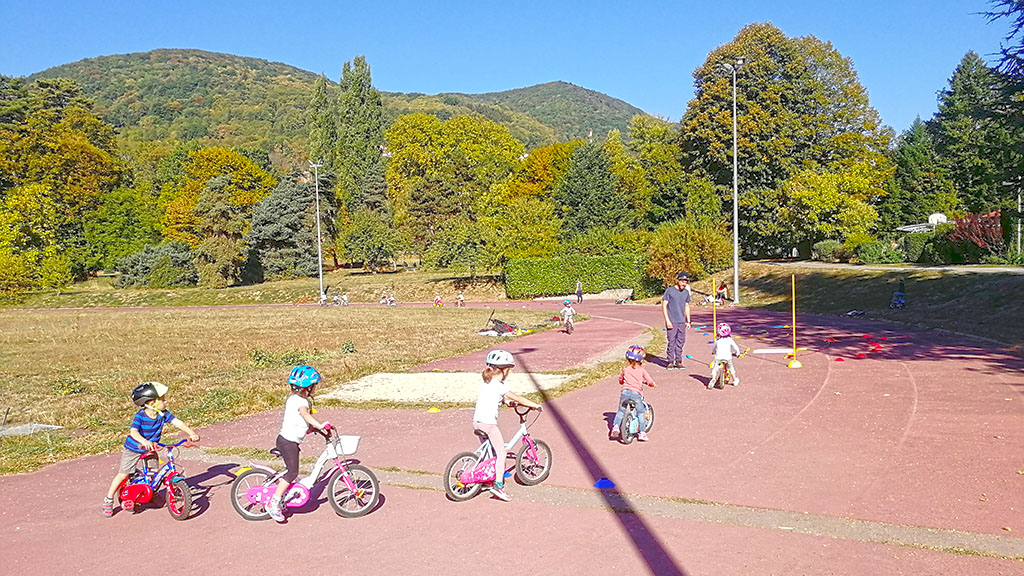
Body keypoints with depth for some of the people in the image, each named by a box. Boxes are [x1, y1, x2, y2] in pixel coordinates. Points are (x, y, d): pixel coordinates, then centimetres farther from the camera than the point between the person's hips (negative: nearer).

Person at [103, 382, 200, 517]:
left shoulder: (163, 414, -15)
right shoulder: (140, 416, -29)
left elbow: (177, 422, -20)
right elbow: (133, 431, -42)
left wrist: (191, 433, -34)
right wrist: (144, 441, -61)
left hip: (151, 448, 4)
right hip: (133, 449, -4)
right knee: (123, 474, -1)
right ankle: (108, 500, 17)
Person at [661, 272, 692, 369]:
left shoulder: (686, 292, 12)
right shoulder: (669, 291, -5)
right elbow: (664, 305, -5)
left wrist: (688, 321, 16)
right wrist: (667, 320, -11)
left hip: (682, 322, 5)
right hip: (672, 322, -5)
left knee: (681, 342, 6)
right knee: (671, 342, -4)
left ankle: (678, 361, 15)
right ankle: (670, 362, 4)